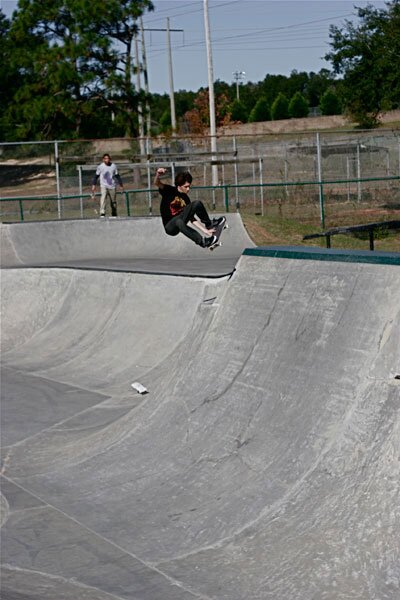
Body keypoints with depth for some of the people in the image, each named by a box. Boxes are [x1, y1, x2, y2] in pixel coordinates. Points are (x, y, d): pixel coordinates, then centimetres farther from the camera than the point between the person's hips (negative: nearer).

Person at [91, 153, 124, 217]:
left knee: (113, 201, 7)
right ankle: (102, 213, -25)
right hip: (104, 186, -2)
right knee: (103, 198, -20)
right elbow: (96, 176, 5)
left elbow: (117, 176, 13)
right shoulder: (100, 166, -1)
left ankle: (114, 214, 22)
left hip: (112, 186, 2)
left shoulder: (113, 166, 4)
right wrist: (93, 185, -1)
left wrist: (121, 185, 13)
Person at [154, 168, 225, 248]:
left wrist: (205, 230, -9)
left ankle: (209, 224, 1)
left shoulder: (185, 199, 3)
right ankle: (202, 241, -43)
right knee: (179, 222, -44)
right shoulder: (170, 191, -10)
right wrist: (158, 175, -53)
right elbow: (157, 183, -29)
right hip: (170, 226, -5)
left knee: (197, 203, -8)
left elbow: (192, 219, 2)